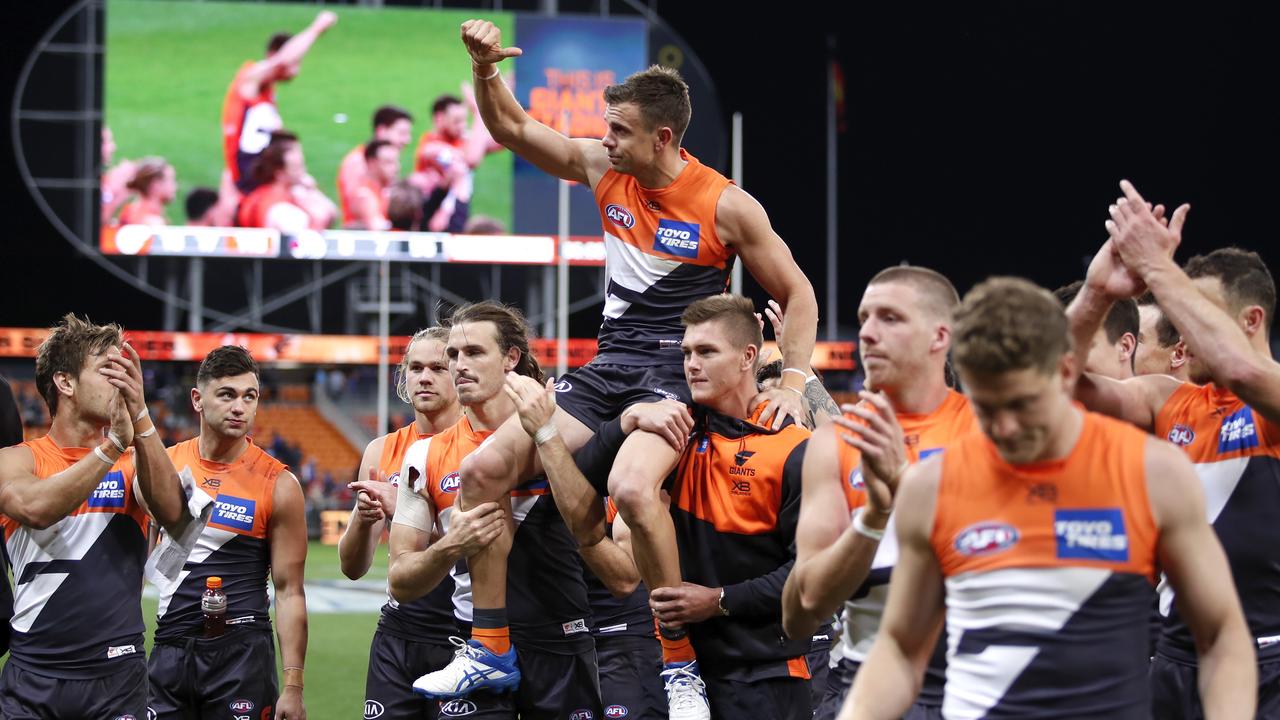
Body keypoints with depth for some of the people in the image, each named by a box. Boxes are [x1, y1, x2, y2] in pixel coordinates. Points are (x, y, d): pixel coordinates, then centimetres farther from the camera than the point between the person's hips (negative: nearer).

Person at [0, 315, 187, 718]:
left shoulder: (134, 462, 5)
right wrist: (113, 445, -23)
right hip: (33, 677, -1)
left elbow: (172, 514, -16)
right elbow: (34, 508, -21)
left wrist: (139, 417, -23)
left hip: (117, 677, 1)